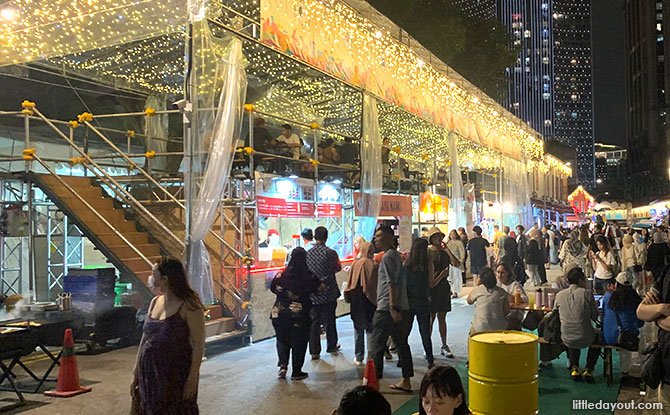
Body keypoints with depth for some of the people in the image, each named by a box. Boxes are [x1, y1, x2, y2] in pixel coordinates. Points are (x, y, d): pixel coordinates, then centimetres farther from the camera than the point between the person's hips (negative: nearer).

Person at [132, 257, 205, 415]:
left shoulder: (188, 306, -14)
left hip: (176, 376, -6)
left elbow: (198, 344, -14)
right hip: (150, 374, 7)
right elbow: (145, 338, 12)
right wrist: (136, 374, 11)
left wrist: (192, 379, -17)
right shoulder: (155, 302, 7)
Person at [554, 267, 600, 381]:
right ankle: (588, 370, 25)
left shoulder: (559, 295, -1)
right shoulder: (586, 294, -9)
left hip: (566, 339, 3)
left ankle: (574, 368, 30)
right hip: (585, 339, -2)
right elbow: (595, 316, -2)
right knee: (597, 337, 32)